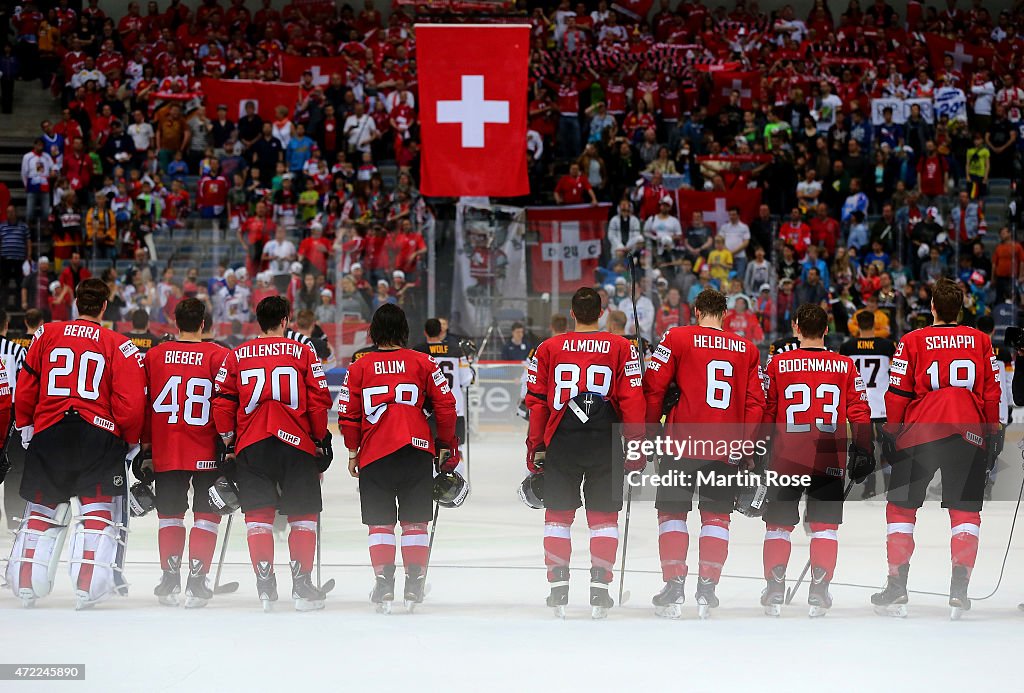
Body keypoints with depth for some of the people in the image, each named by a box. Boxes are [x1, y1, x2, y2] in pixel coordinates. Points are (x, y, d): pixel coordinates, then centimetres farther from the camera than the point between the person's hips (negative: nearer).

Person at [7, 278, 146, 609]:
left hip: (48, 433, 3)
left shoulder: (46, 335, 6)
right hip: (99, 434, -3)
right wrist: (132, 442, 9)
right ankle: (88, 587, -7)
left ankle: (25, 584, 13)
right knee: (100, 509, 2)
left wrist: (25, 427, 21)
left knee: (42, 509, 13)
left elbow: (25, 387, 8)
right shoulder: (119, 346, -1)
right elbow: (130, 402, -5)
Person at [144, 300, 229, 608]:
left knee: (170, 514, 14)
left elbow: (143, 405, 8)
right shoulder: (219, 356, -5)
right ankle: (197, 581, -2)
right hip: (207, 454, -2)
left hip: (166, 453, 2)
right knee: (206, 514, 6)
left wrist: (145, 449, 15)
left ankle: (170, 578, 10)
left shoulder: (153, 355, 4)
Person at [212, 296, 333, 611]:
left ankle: (265, 585, -3)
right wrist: (321, 440, 13)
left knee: (258, 514, 6)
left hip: (251, 445, 1)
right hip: (297, 443, -1)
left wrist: (229, 443, 16)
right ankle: (301, 585, 3)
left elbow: (222, 404, 5)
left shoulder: (236, 356, 6)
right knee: (303, 515, 8)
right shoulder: (304, 354, 3)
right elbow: (319, 400, 1)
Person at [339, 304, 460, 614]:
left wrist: (353, 453, 17)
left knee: (380, 523, 7)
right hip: (416, 452, 0)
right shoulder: (423, 362, 2)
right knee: (415, 523, 8)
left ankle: (383, 583, -3)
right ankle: (414, 585, 5)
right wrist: (447, 445, 15)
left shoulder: (359, 367, 3)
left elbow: (348, 415, 4)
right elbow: (445, 405, 2)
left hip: (374, 455, 0)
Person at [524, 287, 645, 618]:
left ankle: (558, 587, 4)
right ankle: (599, 589, 0)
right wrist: (637, 445, 3)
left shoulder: (548, 349, 5)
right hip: (606, 444, 0)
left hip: (561, 443, 0)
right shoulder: (621, 348, 2)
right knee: (603, 516, 7)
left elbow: (536, 401, 6)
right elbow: (632, 398, -2)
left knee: (558, 514, 10)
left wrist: (536, 447, 11)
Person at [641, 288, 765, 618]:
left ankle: (674, 586, -2)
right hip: (727, 448, 2)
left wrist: (649, 428, 11)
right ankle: (707, 589, 7)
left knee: (673, 513, 7)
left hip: (683, 441, -2)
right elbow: (756, 402, 7)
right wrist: (746, 444, 14)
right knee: (716, 516, 12)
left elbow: (653, 386, -2)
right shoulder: (748, 350, 9)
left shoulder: (677, 338, 0)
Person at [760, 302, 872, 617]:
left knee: (779, 524, 10)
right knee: (824, 526, 9)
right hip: (829, 459, 1)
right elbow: (859, 412, 2)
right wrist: (863, 452, 9)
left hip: (785, 458, 0)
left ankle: (774, 591, 4)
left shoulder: (778, 364, -1)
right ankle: (818, 593, 1)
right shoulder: (845, 366, 2)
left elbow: (765, 412, 3)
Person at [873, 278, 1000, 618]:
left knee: (901, 508, 10)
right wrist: (991, 434, 18)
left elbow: (897, 395, -2)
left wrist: (891, 432, 10)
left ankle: (896, 590, 5)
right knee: (966, 511, 7)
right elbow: (992, 394, 7)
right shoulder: (980, 341, 6)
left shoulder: (912, 341, -1)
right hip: (969, 435, 1)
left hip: (919, 434, -1)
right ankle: (959, 592, -4)